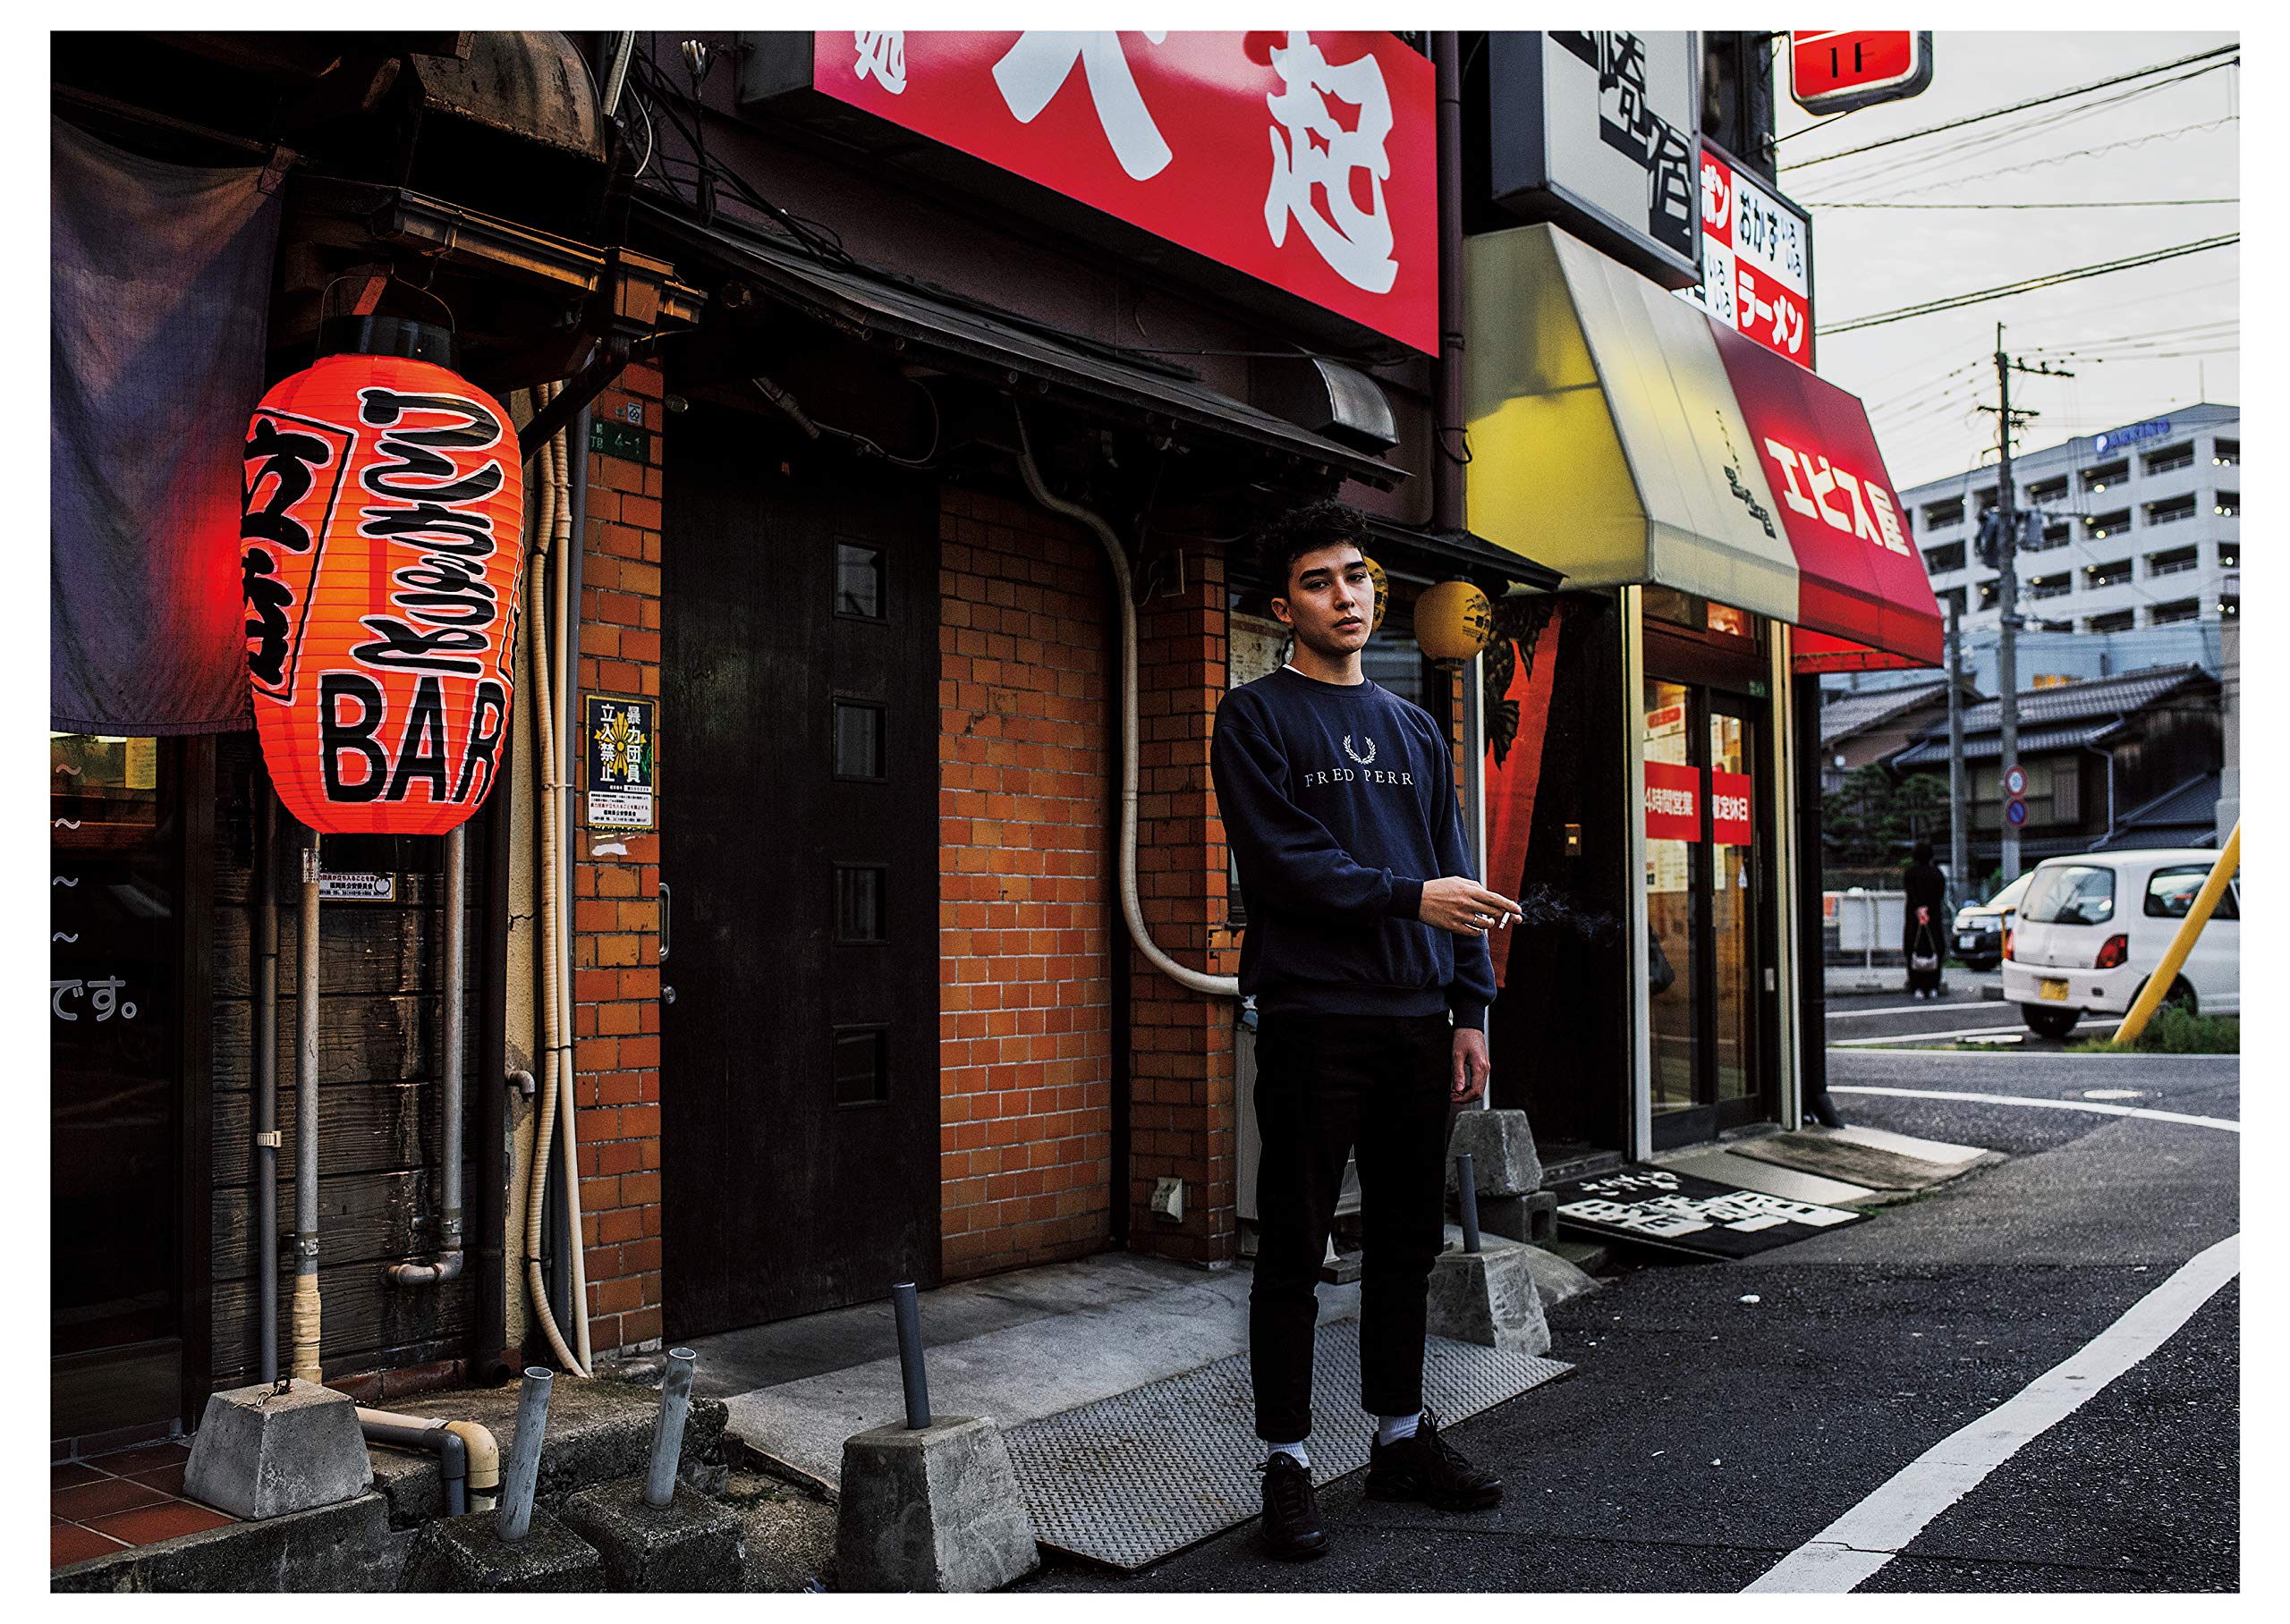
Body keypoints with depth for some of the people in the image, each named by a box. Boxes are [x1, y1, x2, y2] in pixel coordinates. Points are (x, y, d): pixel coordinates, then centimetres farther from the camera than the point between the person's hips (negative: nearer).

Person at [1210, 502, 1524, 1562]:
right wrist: (1410, 898, -17)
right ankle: (1287, 1463, 10)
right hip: (1313, 1017, -5)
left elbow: (1454, 878, 15)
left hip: (1417, 1018, 5)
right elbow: (1281, 861, -10)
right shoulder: (1256, 718, 2)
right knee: (1294, 1249, 0)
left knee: (1408, 1238, 12)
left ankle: (1402, 1436, 26)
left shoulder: (1414, 730, 18)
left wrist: (1470, 1009, 8)